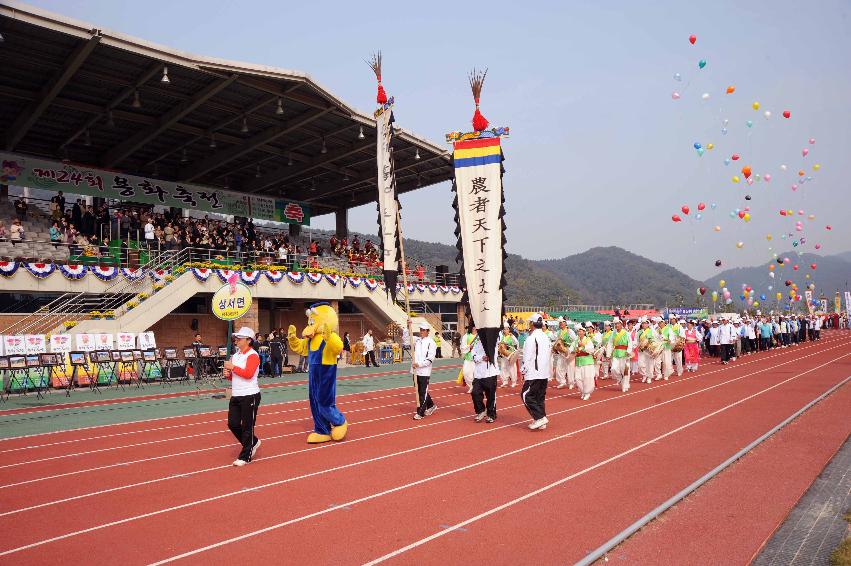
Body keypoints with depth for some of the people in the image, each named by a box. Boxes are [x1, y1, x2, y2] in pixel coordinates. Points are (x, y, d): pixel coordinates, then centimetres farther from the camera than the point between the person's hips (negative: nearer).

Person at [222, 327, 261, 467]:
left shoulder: (253, 355, -10)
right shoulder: (235, 355, 14)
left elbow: (248, 374, -23)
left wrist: (233, 367, -18)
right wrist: (228, 374, 2)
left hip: (250, 396, -8)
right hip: (235, 396, 8)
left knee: (247, 426, 0)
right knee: (232, 423, 6)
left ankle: (245, 456, 11)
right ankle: (253, 442, 28)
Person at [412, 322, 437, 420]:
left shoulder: (430, 342, -8)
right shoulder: (417, 340, 10)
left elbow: (430, 359, -13)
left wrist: (419, 364, -19)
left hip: (424, 372, -6)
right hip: (416, 371, 7)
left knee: (423, 392, -3)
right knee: (419, 391, 15)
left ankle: (420, 413, 4)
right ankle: (431, 405, 33)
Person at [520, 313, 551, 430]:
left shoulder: (532, 338, -15)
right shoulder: (546, 338, 11)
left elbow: (527, 357, -16)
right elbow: (550, 356, 17)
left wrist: (523, 371, -6)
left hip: (534, 373, -8)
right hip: (545, 373, 8)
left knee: (526, 395, -2)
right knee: (540, 396, 12)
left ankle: (539, 417, -10)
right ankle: (541, 423, 14)